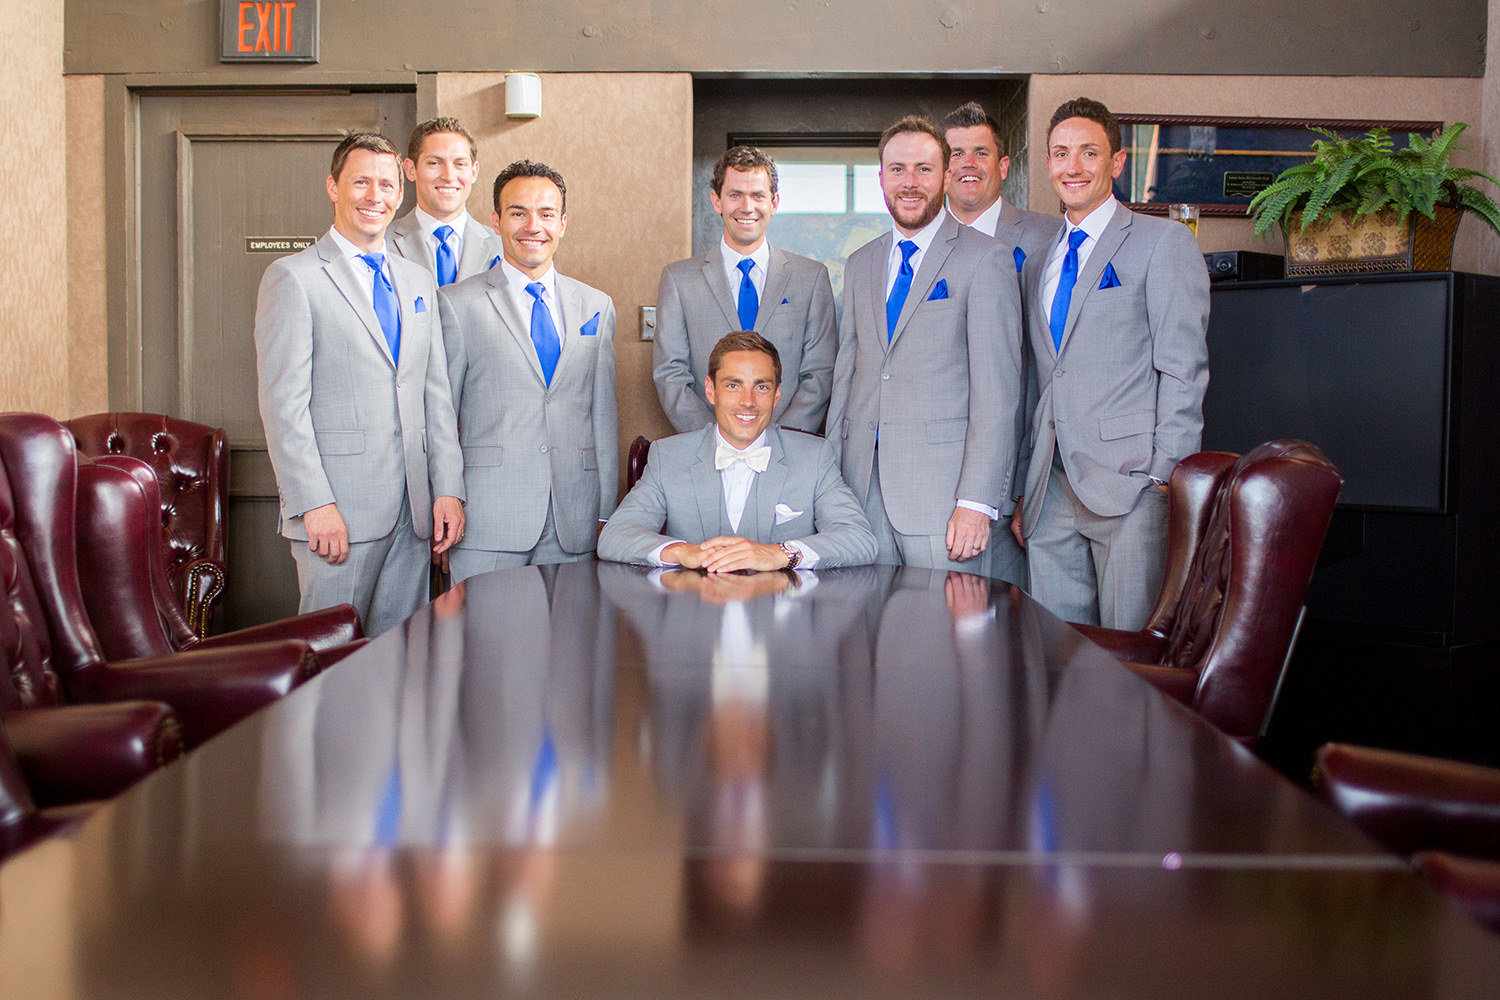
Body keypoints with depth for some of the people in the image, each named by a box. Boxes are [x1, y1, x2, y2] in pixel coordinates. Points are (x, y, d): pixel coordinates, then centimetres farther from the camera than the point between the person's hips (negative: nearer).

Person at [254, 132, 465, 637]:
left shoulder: (418, 281, 17)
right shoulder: (293, 278, -2)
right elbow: (283, 402, -9)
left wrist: (448, 489, 6)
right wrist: (315, 504, -15)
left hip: (413, 509, 6)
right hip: (338, 509, -5)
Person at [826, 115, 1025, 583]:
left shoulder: (984, 259, -3)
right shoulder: (861, 264, 17)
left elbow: (997, 391, -9)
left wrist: (978, 502, -16)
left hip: (943, 491, -5)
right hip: (863, 487, 5)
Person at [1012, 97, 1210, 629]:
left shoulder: (1163, 242, 2)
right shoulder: (1039, 264, 20)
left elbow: (1183, 369, -6)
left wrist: (1167, 476, -14)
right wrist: (1023, 490, 14)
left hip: (1128, 483, -5)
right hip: (1052, 491, 5)